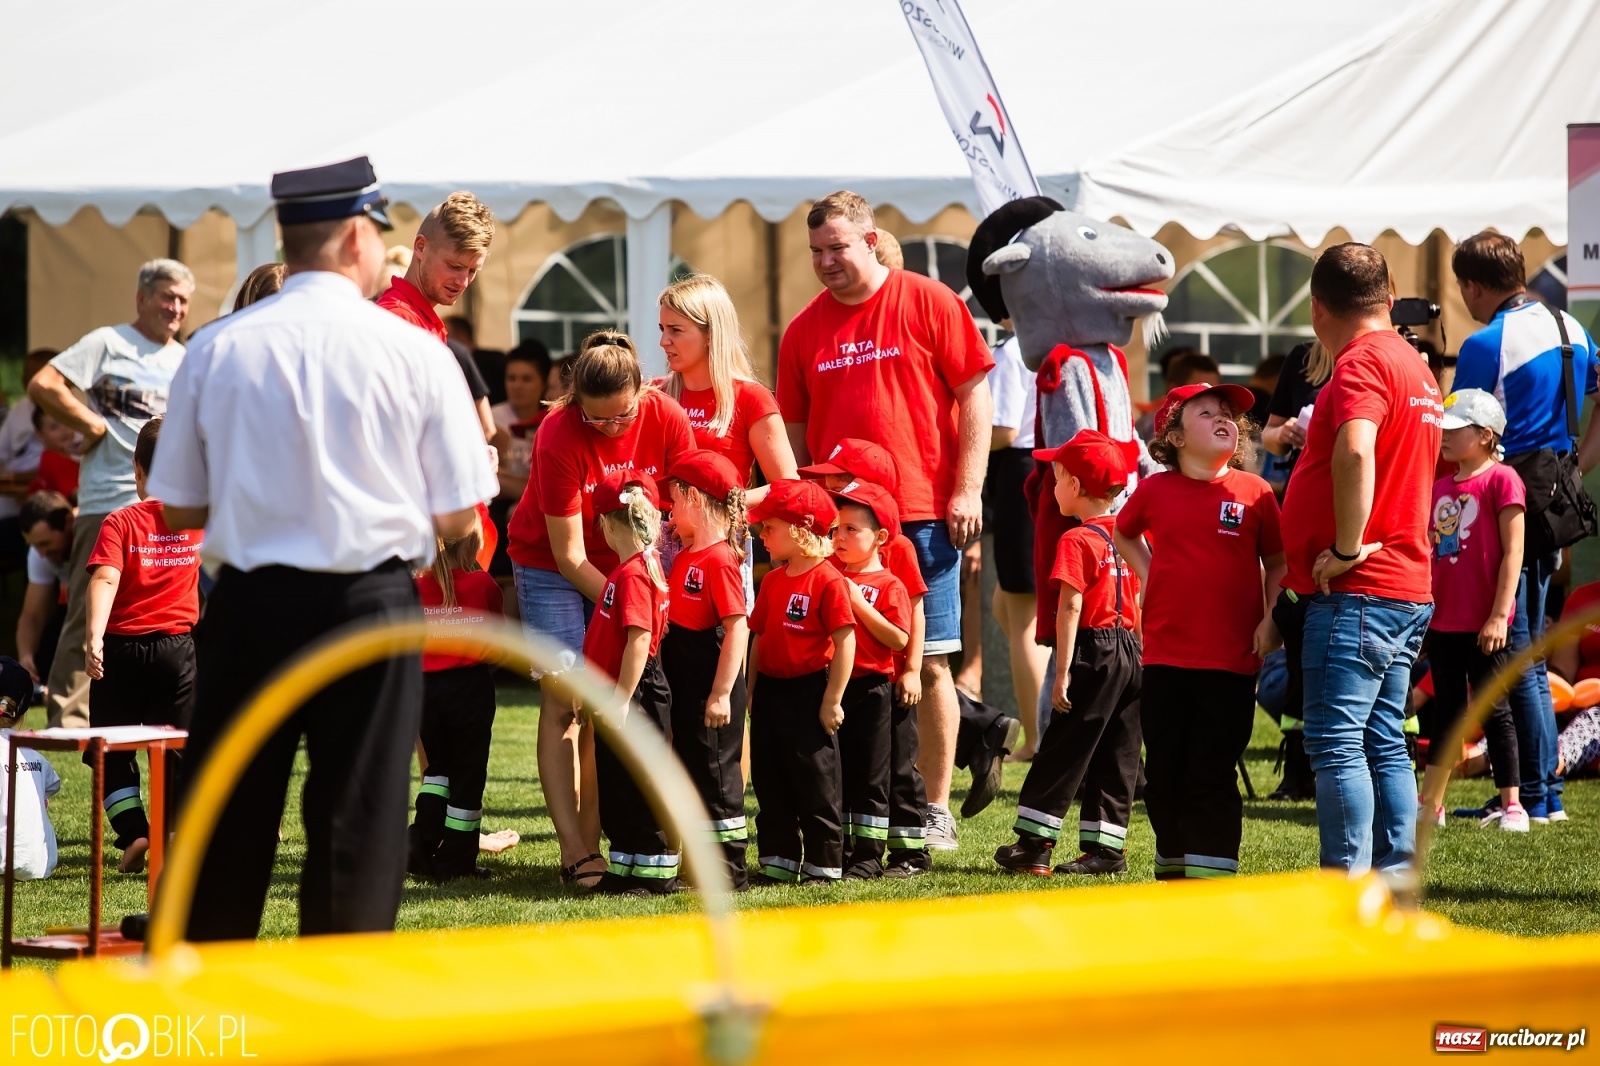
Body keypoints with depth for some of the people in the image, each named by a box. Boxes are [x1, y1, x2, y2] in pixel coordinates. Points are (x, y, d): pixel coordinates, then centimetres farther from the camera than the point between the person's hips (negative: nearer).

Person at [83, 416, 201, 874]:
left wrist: (94, 637, -32)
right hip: (177, 647, 2)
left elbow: (105, 579, -23)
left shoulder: (120, 523, -10)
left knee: (113, 751, 11)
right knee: (178, 749, 8)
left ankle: (134, 832, -3)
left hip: (123, 647, -2)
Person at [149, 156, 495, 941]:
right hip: (370, 604, -2)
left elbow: (177, 508, 4)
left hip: (248, 605, 2)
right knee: (359, 814, 4)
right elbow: (456, 516, -3)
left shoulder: (216, 349, -1)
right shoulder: (415, 354, -6)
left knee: (229, 814, 10)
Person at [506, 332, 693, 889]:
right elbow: (569, 554, -22)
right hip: (550, 565, -3)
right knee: (563, 700, -12)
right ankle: (575, 851, -17)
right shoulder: (559, 436, -27)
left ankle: (593, 839, -6)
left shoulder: (667, 419, -18)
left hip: (628, 564, 3)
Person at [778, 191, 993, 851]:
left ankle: (936, 810, 5)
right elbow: (795, 430, 14)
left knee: (928, 662, -1)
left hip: (924, 516, -3)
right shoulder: (805, 330, 9)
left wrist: (968, 490, -7)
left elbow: (974, 395, 0)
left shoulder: (929, 303, 0)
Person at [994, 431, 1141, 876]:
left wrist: (1063, 670, -16)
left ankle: (1033, 844, 0)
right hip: (1130, 653, 7)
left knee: (1063, 750, -2)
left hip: (1093, 651, -7)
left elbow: (1070, 609, -17)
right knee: (1116, 757, 9)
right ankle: (1107, 847, 10)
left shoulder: (1077, 541, -12)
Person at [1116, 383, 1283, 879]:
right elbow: (1124, 533, 25)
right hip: (1164, 657, 3)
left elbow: (1277, 563, 7)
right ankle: (1173, 868, 22)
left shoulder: (1253, 492, -1)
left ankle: (1211, 874, -3)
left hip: (1229, 660, -3)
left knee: (1212, 774, -4)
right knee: (1164, 773, 9)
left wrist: (1270, 620, -3)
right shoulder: (1155, 491, 3)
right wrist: (1149, 578, 12)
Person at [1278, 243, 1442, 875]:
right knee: (1384, 743, 11)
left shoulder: (1362, 363, -12)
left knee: (1335, 741, -11)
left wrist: (1347, 549, -23)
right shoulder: (1414, 366, 19)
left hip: (1357, 591, -10)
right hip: (1408, 587, 10)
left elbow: (1356, 451, -30)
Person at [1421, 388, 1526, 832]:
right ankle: (1430, 805, 18)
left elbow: (1512, 552, -12)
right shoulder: (1440, 487, 12)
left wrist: (1500, 615, -17)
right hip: (1442, 621, 7)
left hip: (1484, 625, -7)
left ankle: (1511, 806, 3)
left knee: (1493, 709, -2)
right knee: (1446, 710, 13)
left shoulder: (1501, 480, -9)